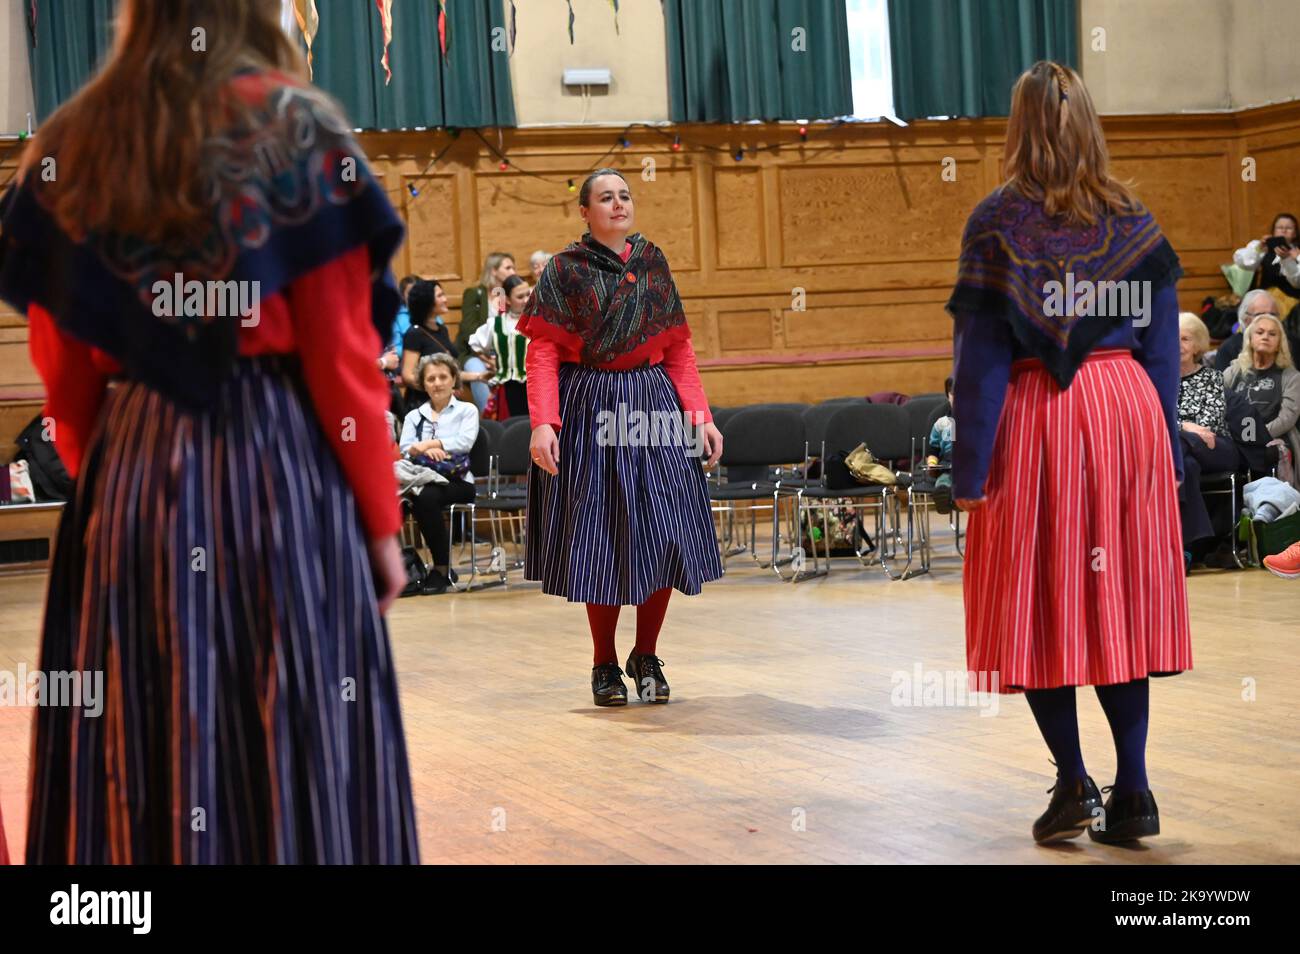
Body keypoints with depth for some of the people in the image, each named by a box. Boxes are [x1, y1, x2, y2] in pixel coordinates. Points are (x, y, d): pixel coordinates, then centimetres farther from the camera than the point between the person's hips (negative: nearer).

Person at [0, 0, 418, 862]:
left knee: (137, 750, 10)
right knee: (295, 748, 3)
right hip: (279, 467, -4)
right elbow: (343, 360, -8)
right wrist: (382, 517, 0)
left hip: (129, 468, 4)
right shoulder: (299, 128, -6)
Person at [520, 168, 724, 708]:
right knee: (599, 540, 0)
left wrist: (700, 416, 1)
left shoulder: (652, 263, 11)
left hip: (653, 410, 3)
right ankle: (605, 665, 15)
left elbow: (678, 349, 11)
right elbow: (542, 353, -7)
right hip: (589, 413, -3)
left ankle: (646, 657, 15)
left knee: (663, 534, -2)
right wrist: (542, 423, -20)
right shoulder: (565, 270, 0)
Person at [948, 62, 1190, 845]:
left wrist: (970, 470, -5)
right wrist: (1169, 452, 13)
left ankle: (1073, 782, 3)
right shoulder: (1135, 221, 5)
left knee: (1037, 602, 7)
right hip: (1128, 408, 3)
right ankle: (1133, 790, 5)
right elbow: (1163, 345, 6)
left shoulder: (999, 222, -6)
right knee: (1119, 601, 8)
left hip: (1036, 420, -3)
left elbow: (981, 355, -7)